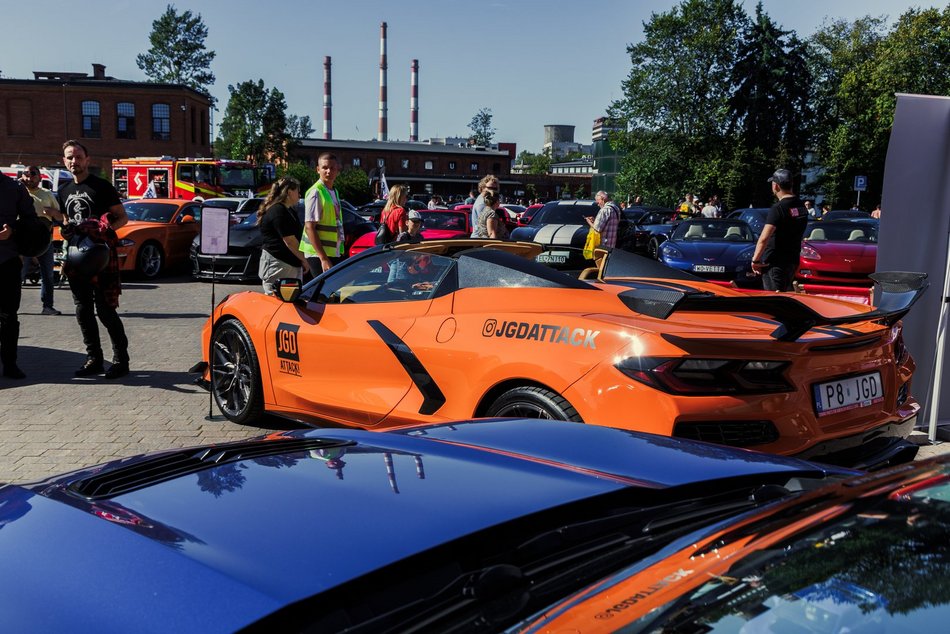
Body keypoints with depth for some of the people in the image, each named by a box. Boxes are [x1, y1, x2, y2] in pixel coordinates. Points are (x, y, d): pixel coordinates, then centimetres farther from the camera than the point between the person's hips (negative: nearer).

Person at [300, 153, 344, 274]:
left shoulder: (334, 192, 14)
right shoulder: (315, 192, -12)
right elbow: (309, 228, -18)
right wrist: (323, 258, -24)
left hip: (335, 253, 9)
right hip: (318, 254, -9)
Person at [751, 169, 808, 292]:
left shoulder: (778, 208, -19)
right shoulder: (801, 206, 8)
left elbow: (764, 238, -26)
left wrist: (755, 260, -20)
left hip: (776, 262, -9)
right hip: (793, 259, 9)